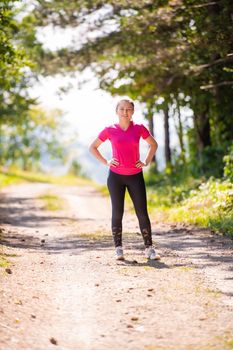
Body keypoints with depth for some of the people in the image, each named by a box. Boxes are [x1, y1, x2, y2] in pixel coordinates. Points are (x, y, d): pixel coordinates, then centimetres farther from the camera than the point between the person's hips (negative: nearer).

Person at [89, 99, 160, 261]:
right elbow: (93, 147, 8)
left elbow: (153, 144, 14)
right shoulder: (110, 130, -2)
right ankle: (118, 249, 11)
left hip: (136, 176, 1)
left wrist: (146, 162, 2)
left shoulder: (139, 128, 0)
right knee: (117, 213, 2)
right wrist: (105, 162, -2)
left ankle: (149, 248, 6)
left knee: (142, 213, -1)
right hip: (116, 176, 0)